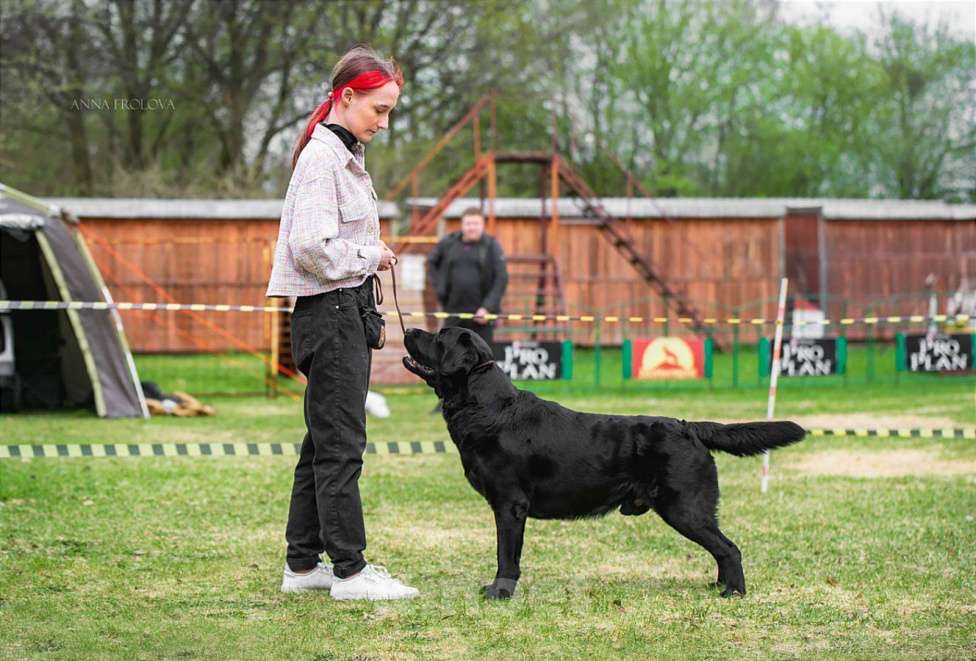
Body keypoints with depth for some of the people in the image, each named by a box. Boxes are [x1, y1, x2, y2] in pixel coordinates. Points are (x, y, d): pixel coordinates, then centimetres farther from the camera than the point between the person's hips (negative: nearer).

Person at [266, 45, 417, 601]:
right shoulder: (322, 157, -14)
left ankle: (303, 564, 18)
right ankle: (350, 570, -4)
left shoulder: (344, 156, 17)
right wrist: (370, 257, -11)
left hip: (347, 311, 10)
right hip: (329, 311, -10)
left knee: (323, 443, 12)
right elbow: (312, 247, -23)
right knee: (341, 444, -7)